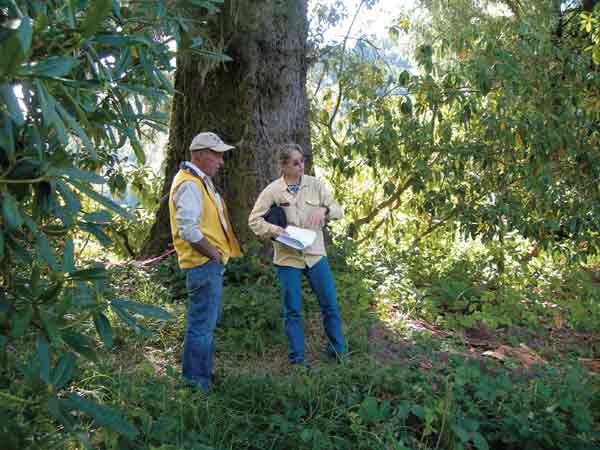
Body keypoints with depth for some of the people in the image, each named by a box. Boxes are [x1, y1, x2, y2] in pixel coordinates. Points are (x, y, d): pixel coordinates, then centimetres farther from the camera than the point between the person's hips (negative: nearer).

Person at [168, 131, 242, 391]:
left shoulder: (201, 181, 16)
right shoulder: (189, 184, -18)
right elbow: (188, 229, -26)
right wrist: (214, 253, -17)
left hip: (211, 264, 11)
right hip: (204, 264, -11)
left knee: (208, 321, 21)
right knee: (202, 325, -4)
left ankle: (204, 373, 34)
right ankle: (195, 382, 6)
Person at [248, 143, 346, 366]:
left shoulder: (315, 184, -1)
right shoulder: (273, 190, -6)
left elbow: (338, 210, 2)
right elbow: (254, 220, -3)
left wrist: (324, 209, -19)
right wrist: (273, 229, -21)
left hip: (315, 254, 2)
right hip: (287, 257, -2)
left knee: (330, 304, 8)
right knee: (292, 310, 5)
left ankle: (338, 350, 28)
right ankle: (297, 358, 19)